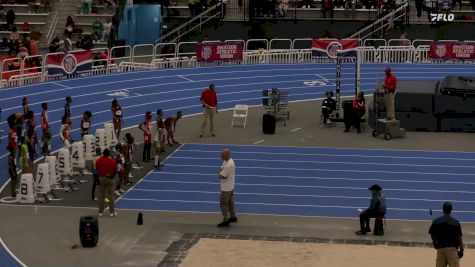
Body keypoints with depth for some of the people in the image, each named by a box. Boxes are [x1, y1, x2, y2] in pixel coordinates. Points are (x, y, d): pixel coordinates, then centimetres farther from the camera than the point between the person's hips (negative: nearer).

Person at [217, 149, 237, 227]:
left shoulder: (228, 165, -29)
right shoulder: (226, 161, 3)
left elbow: (221, 176, -26)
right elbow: (221, 170, 9)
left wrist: (220, 174, -6)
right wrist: (221, 172, -11)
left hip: (226, 188, -10)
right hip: (230, 186, 10)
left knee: (223, 203, -2)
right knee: (230, 202, 20)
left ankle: (226, 220, 4)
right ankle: (233, 217, 31)